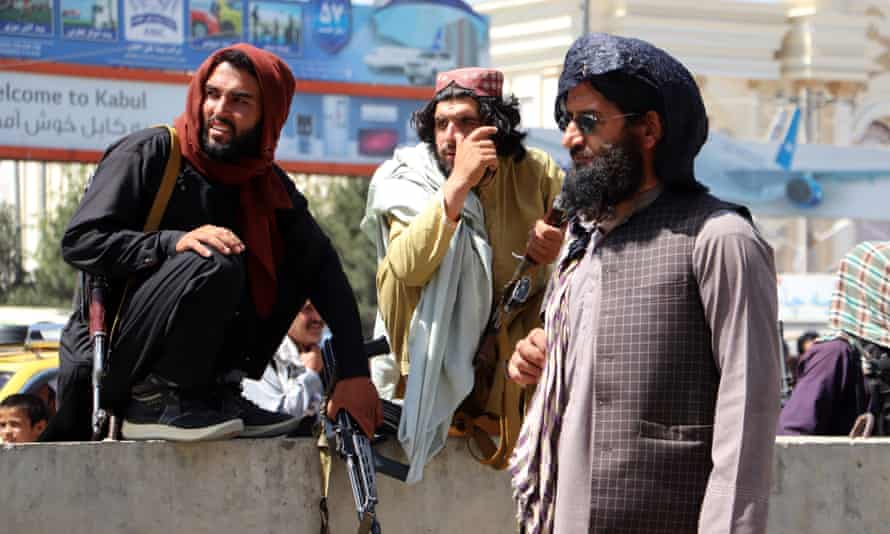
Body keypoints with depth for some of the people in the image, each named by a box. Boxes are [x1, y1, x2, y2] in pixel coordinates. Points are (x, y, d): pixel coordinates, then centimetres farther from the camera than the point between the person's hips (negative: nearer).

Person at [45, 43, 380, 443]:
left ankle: (216, 391, -3)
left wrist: (355, 373, -11)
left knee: (296, 261, 0)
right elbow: (79, 242, -18)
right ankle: (156, 406, -17)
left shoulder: (268, 186, 7)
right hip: (105, 360, -6)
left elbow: (325, 271, 0)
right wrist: (174, 243, -32)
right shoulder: (148, 153, -10)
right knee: (214, 266, -29)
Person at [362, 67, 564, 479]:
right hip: (435, 349, -1)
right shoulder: (412, 180, -13)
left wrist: (561, 243, -22)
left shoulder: (536, 172, -7)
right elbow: (407, 267, -31)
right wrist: (458, 183, -39)